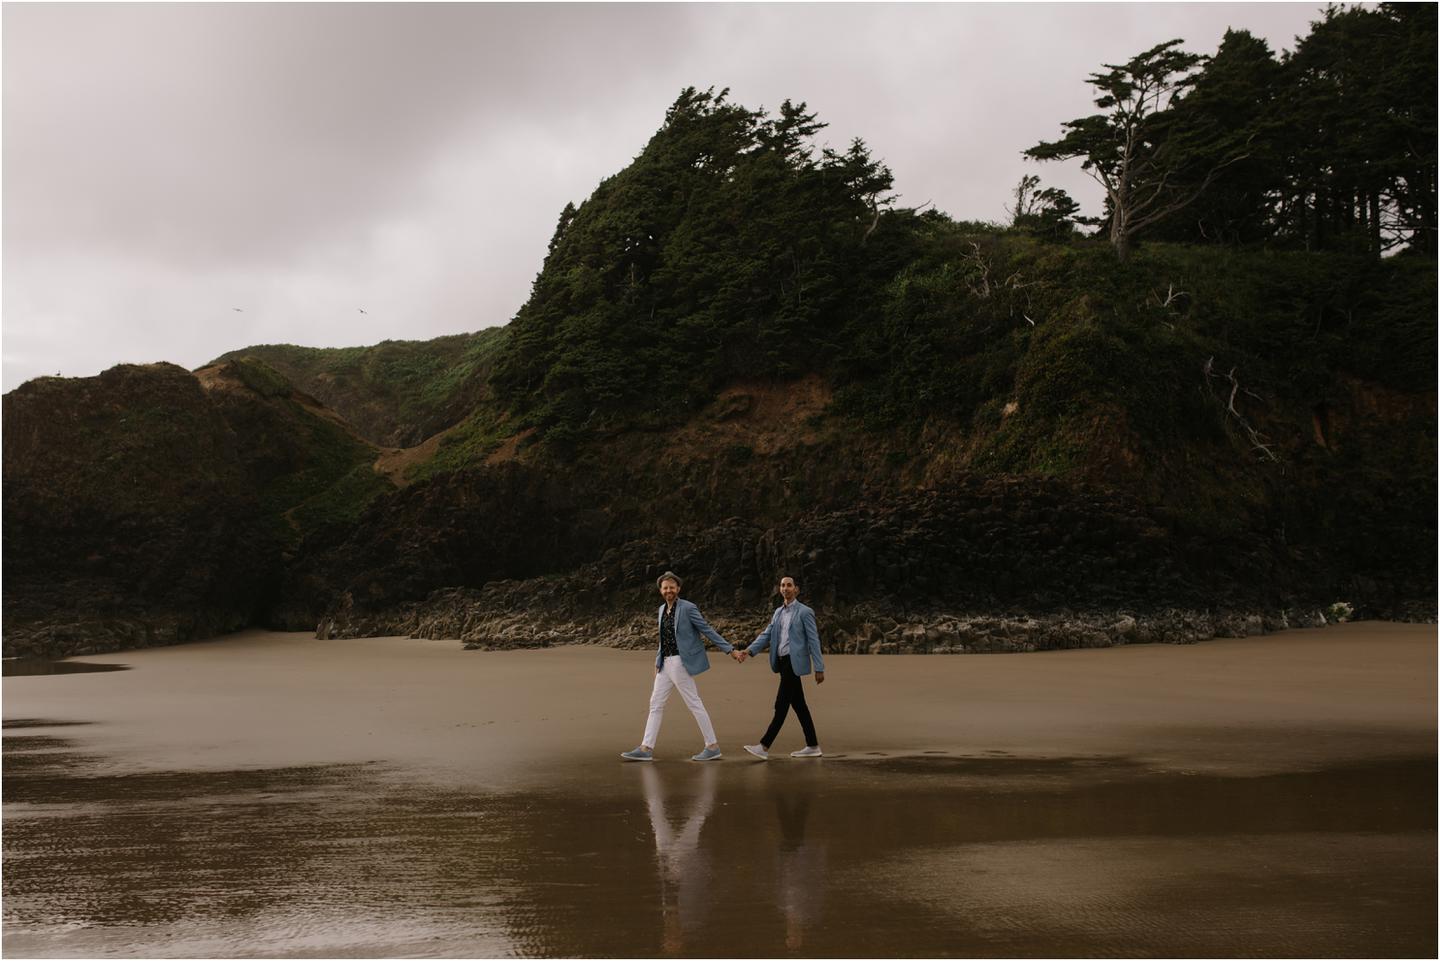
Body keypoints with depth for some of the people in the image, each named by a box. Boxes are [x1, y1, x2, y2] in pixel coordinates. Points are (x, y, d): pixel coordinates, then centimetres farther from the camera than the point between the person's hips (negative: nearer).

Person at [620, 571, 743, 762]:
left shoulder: (688, 608, -10)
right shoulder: (662, 609, 13)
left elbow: (708, 631, -8)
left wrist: (730, 649, -9)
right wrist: (658, 660, 14)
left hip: (680, 663, -8)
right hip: (665, 664, 8)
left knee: (695, 704, -3)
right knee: (656, 704, 6)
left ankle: (713, 747, 5)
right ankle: (646, 749, 8)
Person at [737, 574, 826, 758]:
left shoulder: (804, 612, -4)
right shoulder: (778, 612, 17)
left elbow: (813, 641, -7)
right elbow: (766, 635, 9)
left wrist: (819, 668, -11)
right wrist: (749, 651, -7)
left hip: (794, 663, -8)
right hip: (782, 662, 8)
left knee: (781, 705, -9)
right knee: (798, 705, 11)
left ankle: (764, 747, -13)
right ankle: (813, 746, 18)